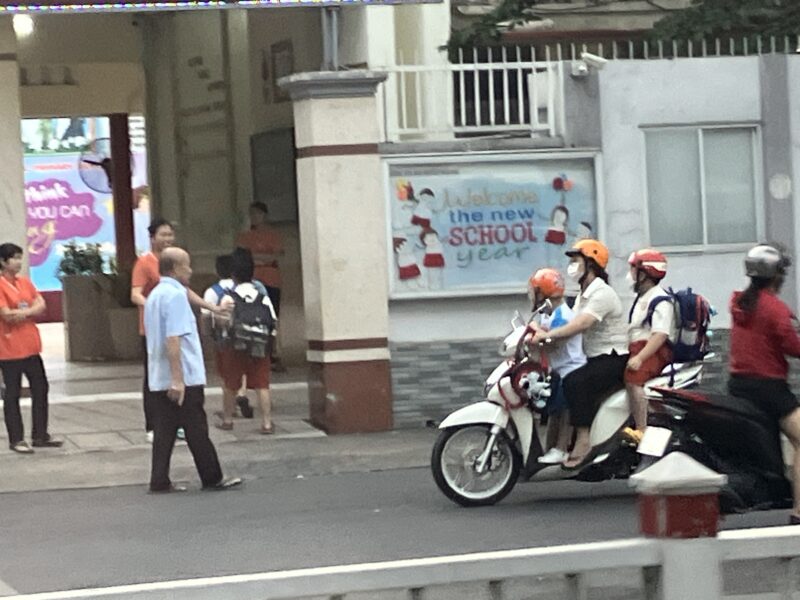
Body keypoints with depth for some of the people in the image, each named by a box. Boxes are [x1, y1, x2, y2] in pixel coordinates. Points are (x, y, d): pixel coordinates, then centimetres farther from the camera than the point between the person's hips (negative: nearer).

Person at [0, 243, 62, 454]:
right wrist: (30, 310, -6)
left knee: (41, 389, 10)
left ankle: (40, 436, 19)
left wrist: (21, 312, -13)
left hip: (31, 346, 7)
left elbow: (41, 306, 5)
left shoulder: (25, 282, 10)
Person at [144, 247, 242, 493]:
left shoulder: (155, 295, 15)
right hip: (184, 379, -8)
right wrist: (177, 379, -25)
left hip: (160, 380, 8)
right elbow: (173, 339, -22)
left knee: (164, 431, 6)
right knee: (197, 431, 0)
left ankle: (160, 481, 3)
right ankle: (212, 478, 7)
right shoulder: (175, 295, -15)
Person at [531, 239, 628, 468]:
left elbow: (582, 324, -30)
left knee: (576, 382, -33)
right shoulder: (583, 295, 19)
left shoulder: (602, 293, -15)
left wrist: (547, 335, -35)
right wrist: (541, 332, -4)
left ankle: (583, 441, -35)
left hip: (613, 358, -11)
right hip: (594, 358, 11)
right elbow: (570, 325, 13)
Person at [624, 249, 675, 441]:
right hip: (637, 347, 11)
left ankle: (641, 431, -35)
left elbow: (660, 335, -22)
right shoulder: (642, 298, 23)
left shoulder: (661, 300, -11)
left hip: (656, 350, -11)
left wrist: (639, 358, -30)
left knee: (632, 379, -32)